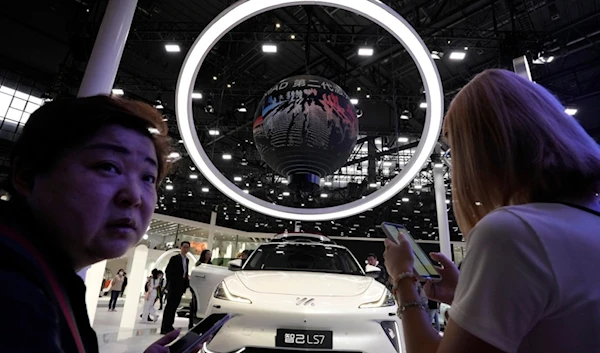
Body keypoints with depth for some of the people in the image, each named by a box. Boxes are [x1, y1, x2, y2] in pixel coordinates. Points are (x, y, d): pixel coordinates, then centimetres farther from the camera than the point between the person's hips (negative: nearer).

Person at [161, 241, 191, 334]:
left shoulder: (187, 260, 13)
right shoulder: (174, 258, -7)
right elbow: (167, 271, -9)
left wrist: (187, 277, 1)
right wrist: (170, 283, -11)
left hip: (181, 286, 7)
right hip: (174, 285, -7)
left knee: (174, 306, 11)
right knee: (169, 306, -5)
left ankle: (169, 326, 19)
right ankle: (164, 328, -1)